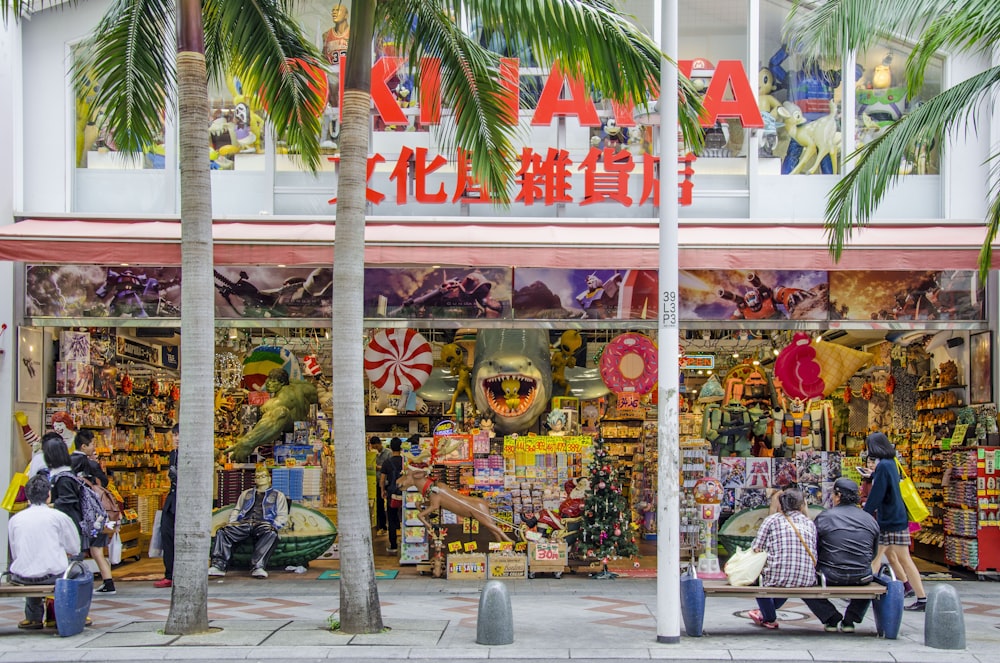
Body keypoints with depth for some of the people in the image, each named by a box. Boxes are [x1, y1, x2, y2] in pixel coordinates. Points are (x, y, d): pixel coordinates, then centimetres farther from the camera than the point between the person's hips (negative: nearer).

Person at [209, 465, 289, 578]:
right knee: (222, 532, -27)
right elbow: (236, 510, 29)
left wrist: (273, 526, -6)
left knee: (271, 534, -40)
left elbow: (282, 516, 14)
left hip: (263, 523, -3)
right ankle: (218, 566, -36)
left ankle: (258, 567, -50)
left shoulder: (278, 495, 24)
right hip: (244, 522, 3)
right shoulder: (246, 493, 35)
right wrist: (232, 522, 8)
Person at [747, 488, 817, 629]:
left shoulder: (772, 520, 2)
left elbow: (756, 549, -3)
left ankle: (770, 619, 37)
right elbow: (814, 555, 8)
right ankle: (764, 612, 52)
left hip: (778, 578, -4)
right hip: (807, 581, 4)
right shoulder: (809, 523, 11)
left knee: (759, 577, 29)